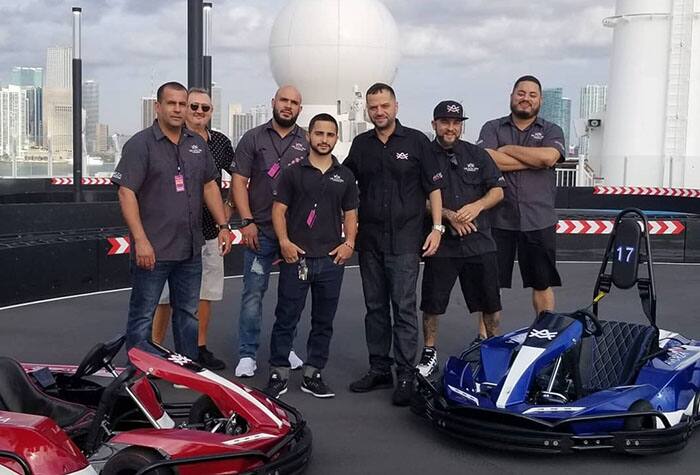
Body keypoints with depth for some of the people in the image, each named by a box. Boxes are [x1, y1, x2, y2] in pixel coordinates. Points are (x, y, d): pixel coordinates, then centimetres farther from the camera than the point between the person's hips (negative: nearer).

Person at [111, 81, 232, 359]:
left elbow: (209, 186, 18)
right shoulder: (140, 144, -7)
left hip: (190, 249, 6)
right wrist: (140, 240, -20)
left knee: (188, 314, 15)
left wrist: (223, 225, 10)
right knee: (142, 316, 2)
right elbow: (126, 193, -13)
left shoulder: (197, 144, 12)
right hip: (152, 250, -6)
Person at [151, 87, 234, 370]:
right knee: (165, 296, -2)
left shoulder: (221, 143, 9)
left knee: (205, 293, 12)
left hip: (210, 230, 5)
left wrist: (229, 205, 12)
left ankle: (200, 348, 24)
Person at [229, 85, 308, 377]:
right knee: (253, 293, -2)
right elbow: (238, 182, 1)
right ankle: (247, 355, 5)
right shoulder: (253, 138, 5)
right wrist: (247, 222, -8)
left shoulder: (308, 142, 8)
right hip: (260, 231, -2)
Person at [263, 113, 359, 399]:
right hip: (296, 257, -3)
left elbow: (350, 214, 15)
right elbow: (279, 209, 1)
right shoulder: (293, 172, 4)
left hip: (332, 259, 3)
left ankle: (313, 375, 19)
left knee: (324, 321, 9)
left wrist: (349, 242, -1)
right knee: (286, 319, 0)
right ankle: (278, 375, 9)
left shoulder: (345, 176, 13)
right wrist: (284, 241, -12)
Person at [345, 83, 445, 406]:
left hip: (404, 240, -4)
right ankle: (379, 369, 19)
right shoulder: (360, 145, 11)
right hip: (369, 240, 4)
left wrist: (437, 227, -6)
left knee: (404, 308, -6)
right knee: (375, 307, 10)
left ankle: (406, 376, -1)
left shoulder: (416, 141, 1)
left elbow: (434, 186, 2)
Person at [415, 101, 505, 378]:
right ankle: (429, 355, 20)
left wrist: (477, 206, -11)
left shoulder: (476, 154, 9)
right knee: (431, 303, 4)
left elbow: (498, 190, 8)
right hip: (441, 243, -2)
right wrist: (448, 215, -16)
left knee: (490, 303, 10)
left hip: (479, 242, 2)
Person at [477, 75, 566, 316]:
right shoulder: (492, 128, 8)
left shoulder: (552, 131, 10)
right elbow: (487, 160, -12)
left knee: (542, 284, 9)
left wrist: (508, 149, -5)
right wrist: (535, 160, -9)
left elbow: (548, 157, -13)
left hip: (539, 221, 1)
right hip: (498, 219, 0)